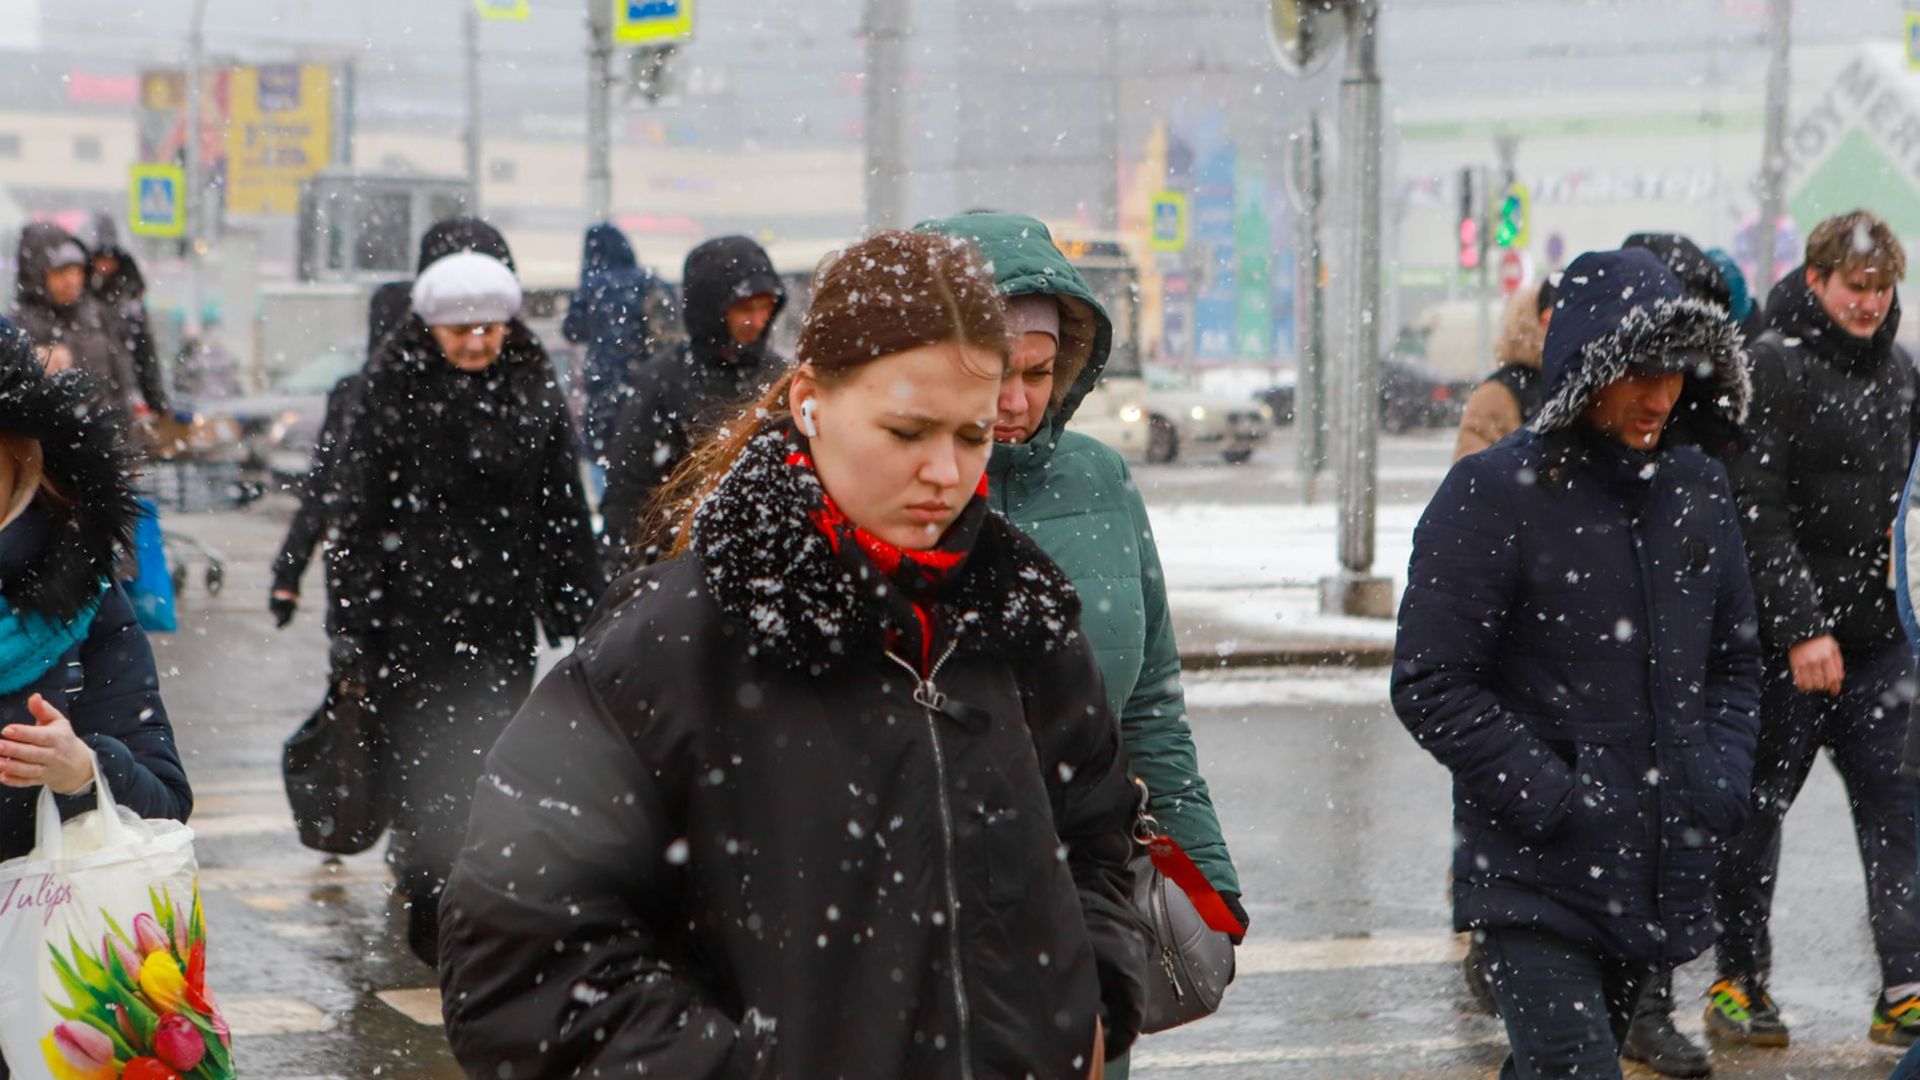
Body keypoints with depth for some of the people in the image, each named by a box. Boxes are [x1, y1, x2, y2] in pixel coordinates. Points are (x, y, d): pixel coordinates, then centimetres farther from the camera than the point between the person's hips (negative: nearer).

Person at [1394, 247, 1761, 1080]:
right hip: (1533, 878, -6)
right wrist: (1550, 797, -17)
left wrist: (1722, 775, 2)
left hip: (1663, 878, 6)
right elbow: (1429, 686, -11)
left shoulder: (1698, 490, 9)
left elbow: (1736, 659, 20)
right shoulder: (1493, 493, -10)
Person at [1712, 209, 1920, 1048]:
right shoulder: (1772, 366, -9)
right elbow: (1758, 511, -14)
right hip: (1787, 638, -6)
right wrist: (1801, 626, -19)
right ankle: (1738, 982, 14)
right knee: (1758, 807, 4)